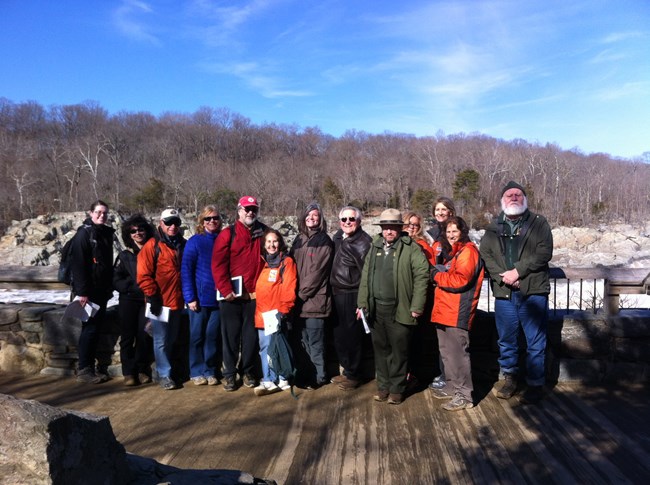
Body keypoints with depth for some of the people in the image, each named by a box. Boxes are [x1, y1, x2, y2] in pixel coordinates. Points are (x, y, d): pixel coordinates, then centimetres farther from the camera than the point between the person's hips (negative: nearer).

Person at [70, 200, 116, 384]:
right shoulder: (84, 233, -9)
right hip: (88, 291, -7)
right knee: (90, 329, -4)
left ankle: (92, 366, 20)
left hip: (102, 291, 7)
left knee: (96, 328, 11)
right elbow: (78, 264, -16)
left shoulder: (106, 233, 14)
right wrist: (82, 292, -20)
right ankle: (83, 370, 5)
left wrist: (110, 288, 14)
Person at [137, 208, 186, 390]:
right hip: (160, 302, -6)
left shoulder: (183, 245, 10)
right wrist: (152, 296, -15)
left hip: (177, 302, 6)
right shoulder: (152, 245, -8)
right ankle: (164, 374, 10)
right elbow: (143, 275, -12)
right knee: (161, 340, 0)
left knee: (171, 339, 16)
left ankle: (163, 369, 30)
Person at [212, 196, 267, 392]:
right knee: (231, 335, 6)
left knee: (251, 336, 9)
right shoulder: (228, 234, -2)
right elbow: (218, 264, -7)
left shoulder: (263, 232, 8)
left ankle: (249, 372, 23)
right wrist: (226, 289, -13)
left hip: (254, 295, 2)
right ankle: (229, 374, 18)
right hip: (232, 295, -2)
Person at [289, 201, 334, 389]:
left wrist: (302, 294, -11)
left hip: (314, 298, -6)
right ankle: (306, 372, 27)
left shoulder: (324, 241, -6)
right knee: (304, 339, 14)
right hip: (299, 300, 6)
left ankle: (319, 376, 14)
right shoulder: (299, 239, 13)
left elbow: (317, 271, -12)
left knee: (315, 341, 0)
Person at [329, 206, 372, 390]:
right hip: (337, 294, 8)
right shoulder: (337, 238, 10)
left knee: (352, 336, 3)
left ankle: (353, 375, 20)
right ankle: (347, 370, 32)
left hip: (353, 296, -7)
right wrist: (332, 289, 15)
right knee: (338, 335, 14)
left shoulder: (364, 242, -14)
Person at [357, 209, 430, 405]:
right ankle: (383, 386, 27)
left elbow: (422, 275, -12)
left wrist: (416, 306, -15)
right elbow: (365, 277, 13)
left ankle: (396, 389, 19)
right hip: (376, 309, 5)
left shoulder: (411, 248, -6)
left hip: (399, 309, -5)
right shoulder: (375, 248, 12)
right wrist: (363, 303, 8)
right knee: (381, 349, 14)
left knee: (399, 351, 4)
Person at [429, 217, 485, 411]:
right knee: (447, 351, 17)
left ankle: (464, 395, 2)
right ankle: (452, 387, 30)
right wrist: (438, 274, 6)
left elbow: (460, 280, -21)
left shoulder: (467, 251, -9)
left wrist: (437, 276, -8)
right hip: (444, 311, 10)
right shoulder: (453, 252, 21)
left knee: (458, 353, -6)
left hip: (457, 313, -10)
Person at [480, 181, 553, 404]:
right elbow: (485, 254, 2)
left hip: (533, 291, -3)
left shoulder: (538, 223, 4)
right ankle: (510, 378, 28)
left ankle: (535, 383, 16)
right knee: (506, 340, 12)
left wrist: (518, 271, -15)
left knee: (535, 341, 2)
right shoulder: (493, 227, 12)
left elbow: (544, 252, -8)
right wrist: (502, 276, -13)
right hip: (503, 293, 3)